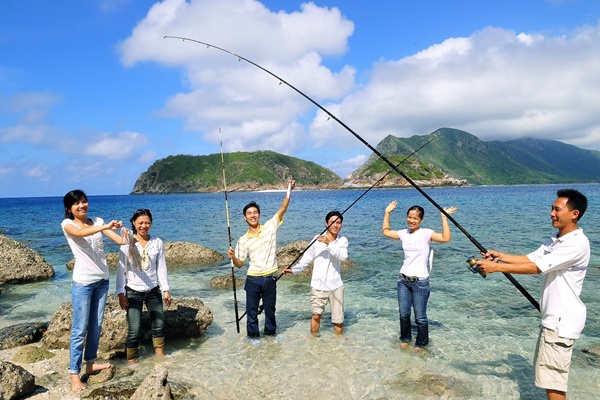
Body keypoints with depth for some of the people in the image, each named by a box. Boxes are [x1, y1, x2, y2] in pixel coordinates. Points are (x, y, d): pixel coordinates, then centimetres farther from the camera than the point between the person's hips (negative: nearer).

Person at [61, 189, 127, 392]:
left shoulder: (97, 221, 7)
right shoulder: (67, 224, -5)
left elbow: (120, 239, -5)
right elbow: (81, 233, -29)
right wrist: (106, 226, -43)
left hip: (102, 279, 5)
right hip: (83, 282, -5)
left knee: (96, 326, 13)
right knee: (80, 329, -2)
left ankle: (90, 363, 27)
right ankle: (74, 374, 6)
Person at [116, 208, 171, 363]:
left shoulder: (157, 242, -2)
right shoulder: (127, 243, -7)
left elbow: (161, 267, 3)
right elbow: (121, 269, -5)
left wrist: (166, 289, 2)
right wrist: (120, 293, -8)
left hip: (153, 290, 3)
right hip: (133, 291, -3)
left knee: (159, 324, 12)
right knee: (134, 329, -4)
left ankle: (160, 353, 32)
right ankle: (131, 360, 14)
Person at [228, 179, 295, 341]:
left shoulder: (270, 227, -2)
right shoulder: (243, 240, 0)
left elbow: (282, 209, -11)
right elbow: (240, 264, 4)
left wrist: (289, 191, -22)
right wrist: (233, 257, -18)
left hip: (270, 278, 0)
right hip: (253, 279, 0)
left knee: (270, 308, 17)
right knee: (252, 309, 10)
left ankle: (271, 331, 39)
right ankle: (253, 335, 31)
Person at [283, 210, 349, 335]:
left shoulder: (343, 240, 0)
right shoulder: (317, 239, -3)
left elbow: (343, 256, -19)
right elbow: (307, 258, 0)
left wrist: (329, 243, -29)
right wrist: (294, 269, -10)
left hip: (335, 285, 1)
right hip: (318, 284, -1)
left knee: (338, 318, 8)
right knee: (316, 314, 5)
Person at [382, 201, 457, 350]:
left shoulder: (426, 233, -10)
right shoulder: (404, 233, 5)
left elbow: (446, 238, -24)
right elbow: (385, 231, 17)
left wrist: (444, 217, -26)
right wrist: (387, 213, 12)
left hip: (420, 282, -5)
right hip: (403, 280, 5)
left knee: (420, 317, 5)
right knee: (403, 314, 15)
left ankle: (421, 343, 26)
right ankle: (405, 338, 37)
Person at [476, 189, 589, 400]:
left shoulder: (577, 243, -20)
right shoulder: (555, 240, 11)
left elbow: (536, 267, -25)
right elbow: (529, 259, 9)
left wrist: (496, 267, -24)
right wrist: (500, 256, -6)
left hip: (562, 320, -10)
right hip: (553, 317, 10)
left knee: (552, 378, -3)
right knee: (548, 373, 19)